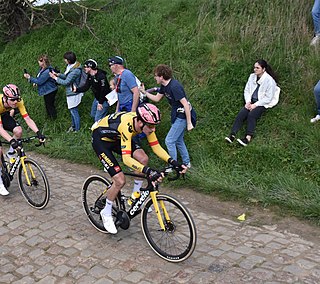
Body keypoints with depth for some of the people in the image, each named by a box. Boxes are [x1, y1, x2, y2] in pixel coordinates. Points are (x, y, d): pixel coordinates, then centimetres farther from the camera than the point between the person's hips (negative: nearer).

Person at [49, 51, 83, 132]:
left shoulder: (75, 71, -28)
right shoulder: (71, 66, 3)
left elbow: (66, 82, -25)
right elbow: (67, 77, 13)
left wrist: (55, 78, -15)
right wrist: (57, 74, 3)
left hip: (73, 93, -10)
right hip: (71, 92, 10)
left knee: (74, 111, 2)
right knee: (72, 110, 23)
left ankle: (77, 129, 15)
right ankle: (73, 126, 39)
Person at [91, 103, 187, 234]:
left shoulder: (145, 122, -19)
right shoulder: (126, 125, -40)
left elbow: (156, 147, -13)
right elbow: (126, 158, -46)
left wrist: (173, 162, -26)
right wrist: (148, 171, -55)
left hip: (117, 137, 7)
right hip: (101, 139, -7)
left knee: (143, 159, -13)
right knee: (120, 181, -15)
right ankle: (106, 213, 11)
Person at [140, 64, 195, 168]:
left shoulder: (174, 86, -25)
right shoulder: (164, 86, 4)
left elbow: (185, 104, -25)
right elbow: (157, 98, 19)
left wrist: (189, 123, -23)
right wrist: (144, 92, 8)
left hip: (182, 117, -10)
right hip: (177, 116, 10)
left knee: (169, 141, -6)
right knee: (178, 140, 19)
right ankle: (186, 163, 31)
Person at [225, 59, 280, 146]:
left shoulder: (269, 80, -14)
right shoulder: (252, 76, 5)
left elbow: (268, 98, -14)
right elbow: (246, 90, 11)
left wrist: (255, 105, -18)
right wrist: (248, 101, -6)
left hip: (262, 103, -5)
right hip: (251, 101, 5)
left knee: (252, 114, -32)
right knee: (241, 113, -21)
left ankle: (248, 138, -45)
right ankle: (232, 135, -34)